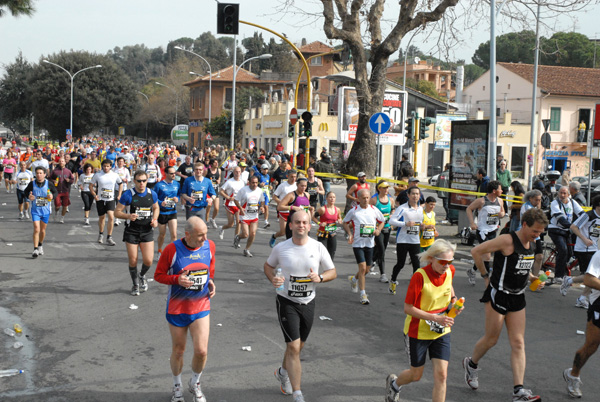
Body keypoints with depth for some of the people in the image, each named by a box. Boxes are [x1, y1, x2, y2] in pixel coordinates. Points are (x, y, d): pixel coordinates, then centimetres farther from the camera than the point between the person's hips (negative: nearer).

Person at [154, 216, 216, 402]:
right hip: (177, 309, -2)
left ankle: (195, 384, 25)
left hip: (201, 308, 2)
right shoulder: (172, 249, -16)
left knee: (201, 351, -5)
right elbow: (158, 275, -7)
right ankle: (177, 386, 38)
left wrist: (211, 281, -4)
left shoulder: (209, 246, -6)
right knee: (178, 351, 12)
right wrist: (177, 279, -24)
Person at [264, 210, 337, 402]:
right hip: (287, 302, -3)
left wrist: (320, 277, -19)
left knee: (298, 346, 18)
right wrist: (273, 279, -12)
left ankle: (282, 372, 48)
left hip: (308, 303, 3)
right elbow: (268, 265, 9)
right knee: (293, 347, -12)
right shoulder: (281, 248, -8)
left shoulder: (318, 248, -6)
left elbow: (333, 272, 2)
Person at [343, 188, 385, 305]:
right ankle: (363, 295, -3)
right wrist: (350, 234, -7)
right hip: (358, 243, -3)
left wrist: (378, 230, -3)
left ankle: (354, 279, 43)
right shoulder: (353, 211, -5)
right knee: (362, 268, -12)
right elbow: (345, 222, 8)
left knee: (367, 269, 10)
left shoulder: (374, 210, 2)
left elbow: (382, 221, 16)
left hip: (370, 243, 4)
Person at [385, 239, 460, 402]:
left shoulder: (450, 271, -7)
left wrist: (453, 299, -2)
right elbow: (408, 308, -22)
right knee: (416, 374, 13)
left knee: (441, 374, -4)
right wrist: (436, 318, -30)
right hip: (418, 332, -4)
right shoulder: (420, 276, -25)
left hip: (441, 332, 4)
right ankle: (394, 382, 46)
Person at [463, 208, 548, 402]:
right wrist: (485, 276, -10)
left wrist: (532, 278, 7)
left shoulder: (531, 244, 7)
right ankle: (471, 364, 34)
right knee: (491, 339, 5)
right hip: (498, 295, -7)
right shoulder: (507, 240, -18)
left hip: (517, 298, 7)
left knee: (518, 343, 0)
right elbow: (476, 251, -15)